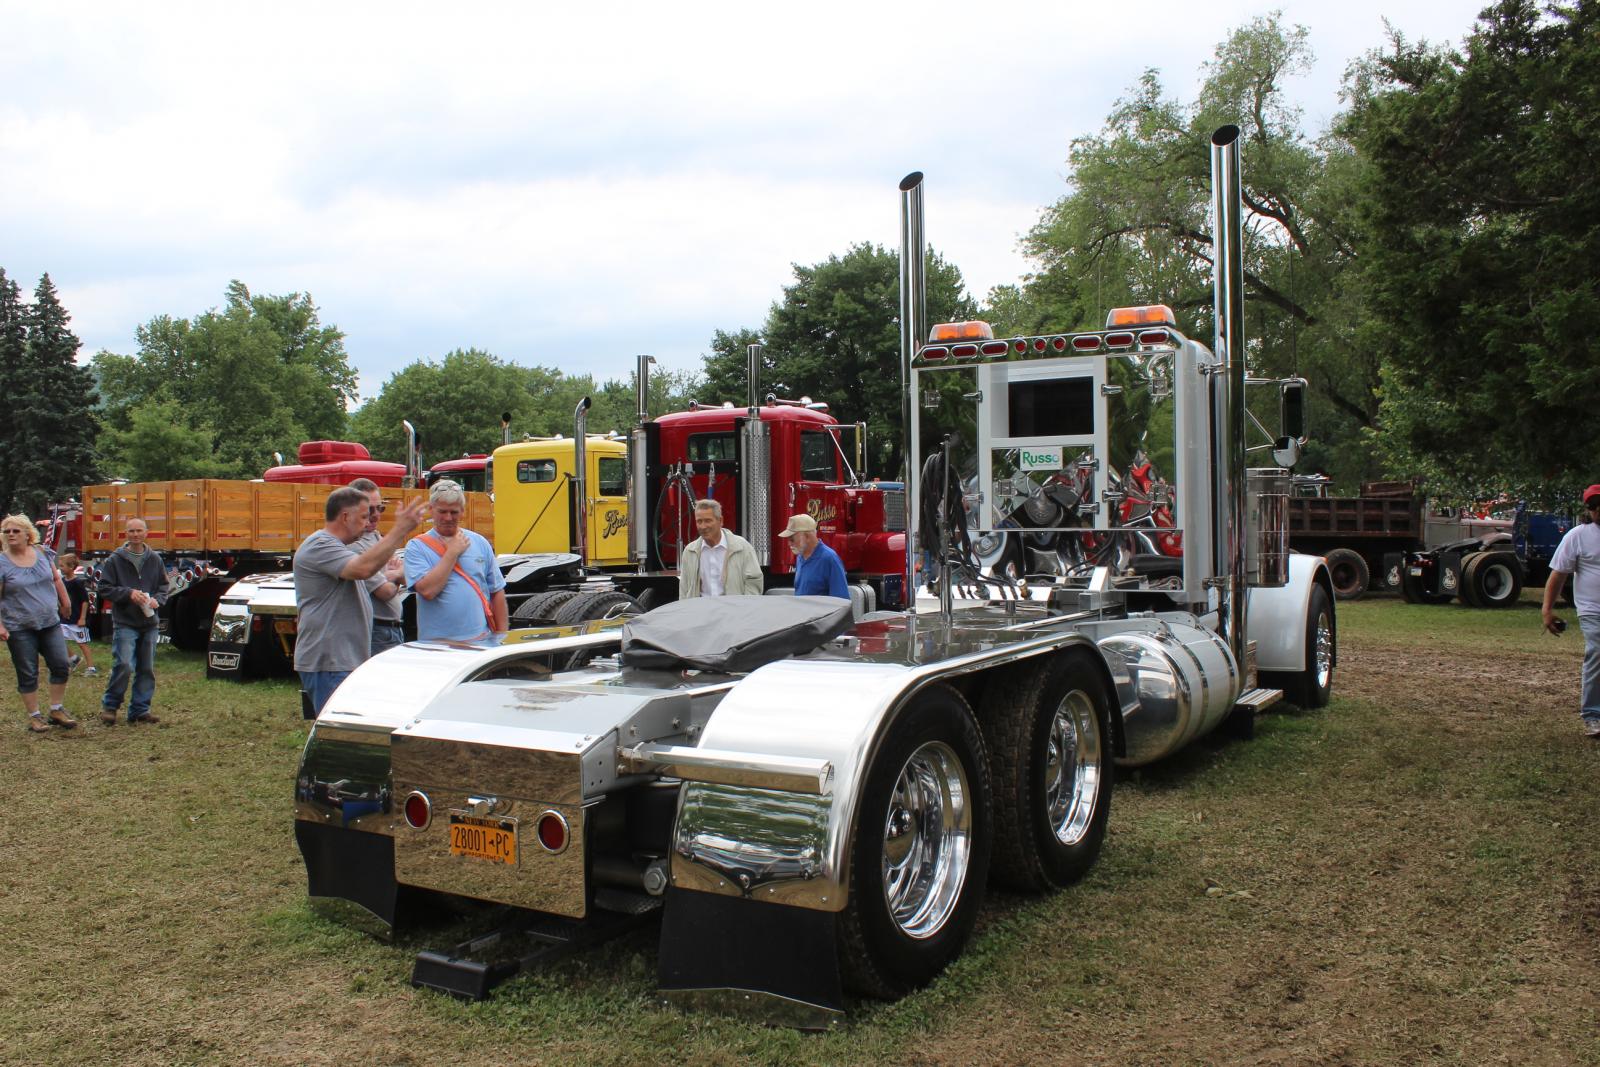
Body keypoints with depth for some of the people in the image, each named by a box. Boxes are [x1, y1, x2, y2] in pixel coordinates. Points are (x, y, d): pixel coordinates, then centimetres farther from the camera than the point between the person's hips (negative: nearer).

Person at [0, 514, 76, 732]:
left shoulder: (42, 552, 2)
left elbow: (56, 579, 14)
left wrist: (65, 603, 19)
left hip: (50, 623, 4)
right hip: (19, 629, -3)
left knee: (61, 666, 2)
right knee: (28, 675, 4)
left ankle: (57, 711, 16)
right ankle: (34, 717, 15)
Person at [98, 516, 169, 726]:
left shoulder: (155, 559, 8)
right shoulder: (116, 559, -1)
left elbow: (164, 587, 15)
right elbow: (105, 588, -2)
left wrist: (156, 600, -5)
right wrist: (129, 593, -16)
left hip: (149, 623, 4)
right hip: (125, 623, -4)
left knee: (147, 669, 6)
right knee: (124, 666, -13)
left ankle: (140, 711, 15)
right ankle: (109, 705, 6)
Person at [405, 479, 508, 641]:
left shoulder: (480, 543, 9)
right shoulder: (417, 547, 0)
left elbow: (497, 592, 11)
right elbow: (427, 591, -16)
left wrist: (501, 636, 6)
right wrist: (453, 552, -9)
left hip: (481, 640, 3)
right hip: (436, 643, -3)